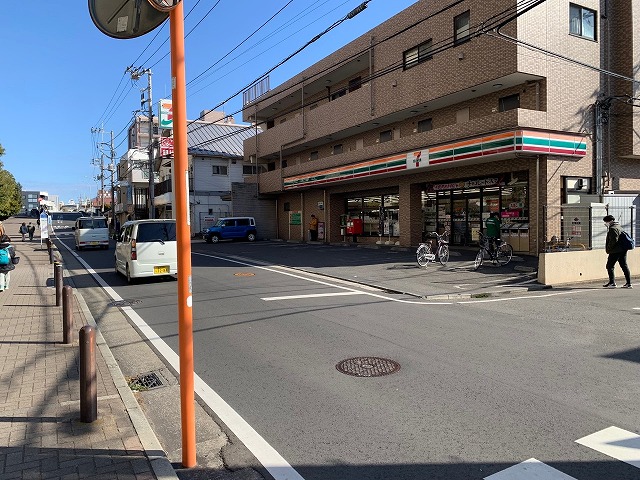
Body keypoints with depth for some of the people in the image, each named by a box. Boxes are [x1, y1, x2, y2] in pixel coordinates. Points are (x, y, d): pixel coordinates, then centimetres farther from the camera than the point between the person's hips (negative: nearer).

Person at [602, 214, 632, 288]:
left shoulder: (613, 229, -13)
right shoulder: (619, 227, 19)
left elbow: (613, 240, -21)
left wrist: (608, 249, -11)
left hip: (616, 251, -10)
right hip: (623, 250, 10)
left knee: (609, 266, -4)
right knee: (624, 265, 11)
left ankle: (612, 283, -6)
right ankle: (628, 283, 12)